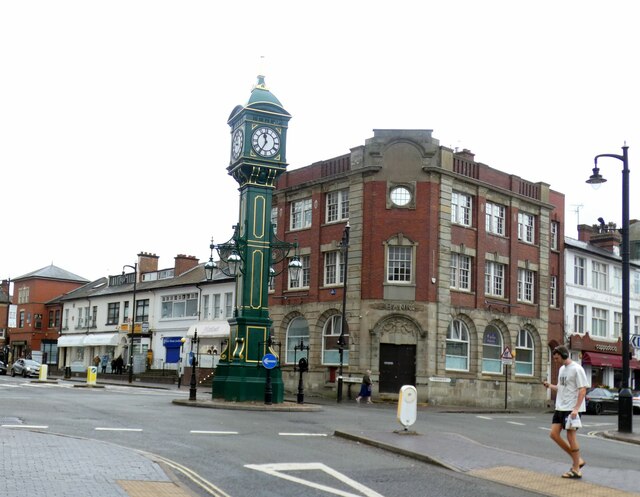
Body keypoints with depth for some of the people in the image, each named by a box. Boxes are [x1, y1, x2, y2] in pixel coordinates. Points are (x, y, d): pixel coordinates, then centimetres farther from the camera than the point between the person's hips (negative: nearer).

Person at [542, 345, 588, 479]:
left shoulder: (576, 369, -12)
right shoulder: (562, 369, 14)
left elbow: (583, 390, -16)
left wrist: (576, 409, -24)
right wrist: (549, 385, 3)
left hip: (572, 409, -9)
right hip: (560, 408, 9)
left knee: (571, 436, -3)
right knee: (554, 434, 6)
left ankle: (576, 470, 7)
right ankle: (577, 460, 16)